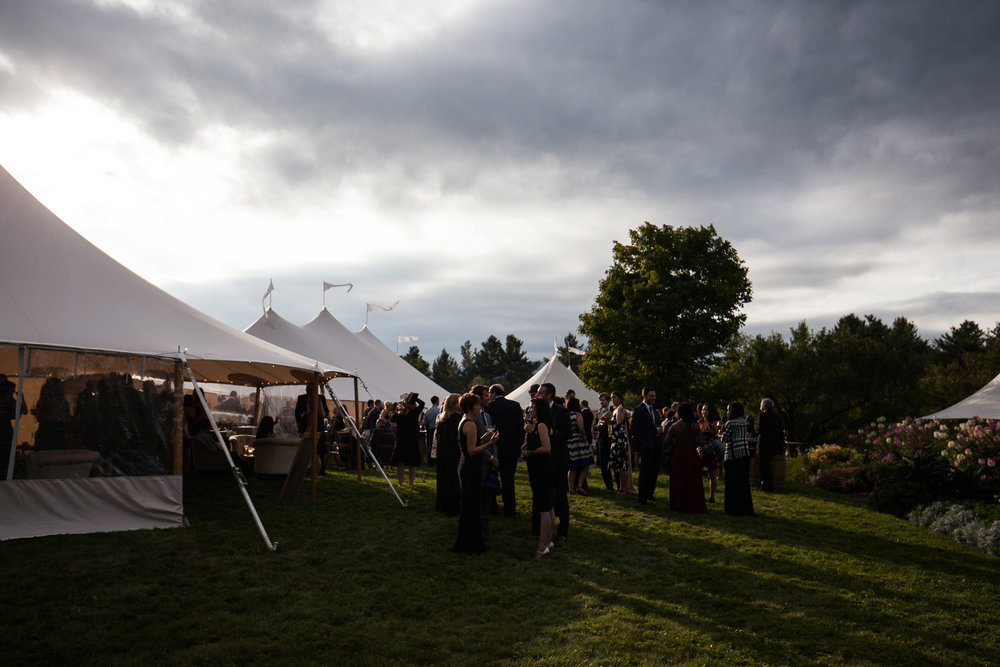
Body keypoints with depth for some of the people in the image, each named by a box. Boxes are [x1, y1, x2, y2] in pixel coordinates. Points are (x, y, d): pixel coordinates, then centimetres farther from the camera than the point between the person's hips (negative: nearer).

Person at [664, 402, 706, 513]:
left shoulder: (674, 426, -8)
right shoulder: (695, 426, -7)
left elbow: (666, 443, -7)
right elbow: (700, 442, -8)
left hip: (678, 455, 0)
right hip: (692, 455, 0)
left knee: (678, 481, 10)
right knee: (693, 481, 9)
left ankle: (679, 506, 15)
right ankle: (693, 506, 13)